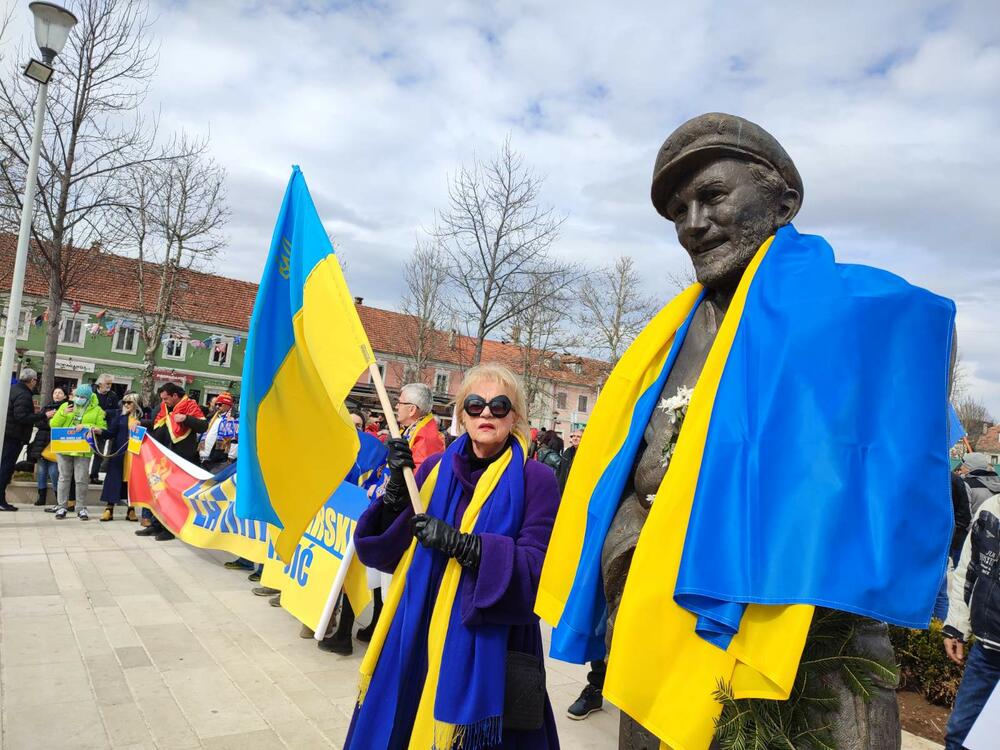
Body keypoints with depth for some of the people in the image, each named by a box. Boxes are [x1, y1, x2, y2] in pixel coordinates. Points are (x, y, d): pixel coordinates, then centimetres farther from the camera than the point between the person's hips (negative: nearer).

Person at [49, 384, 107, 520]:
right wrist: (63, 414, -9)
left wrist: (88, 426, -16)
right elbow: (53, 425, 6)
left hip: (83, 451, -2)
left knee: (81, 480, -1)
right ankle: (62, 506, 15)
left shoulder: (97, 410, 4)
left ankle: (81, 508, 8)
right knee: (64, 478, 8)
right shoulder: (66, 406, 10)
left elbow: (102, 430, 1)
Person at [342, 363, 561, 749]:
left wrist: (459, 543, -24)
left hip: (490, 643, -4)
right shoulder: (436, 468, 3)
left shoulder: (536, 480, -9)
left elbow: (536, 567, -16)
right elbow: (389, 550, 4)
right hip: (420, 635, 4)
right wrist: (396, 486, -12)